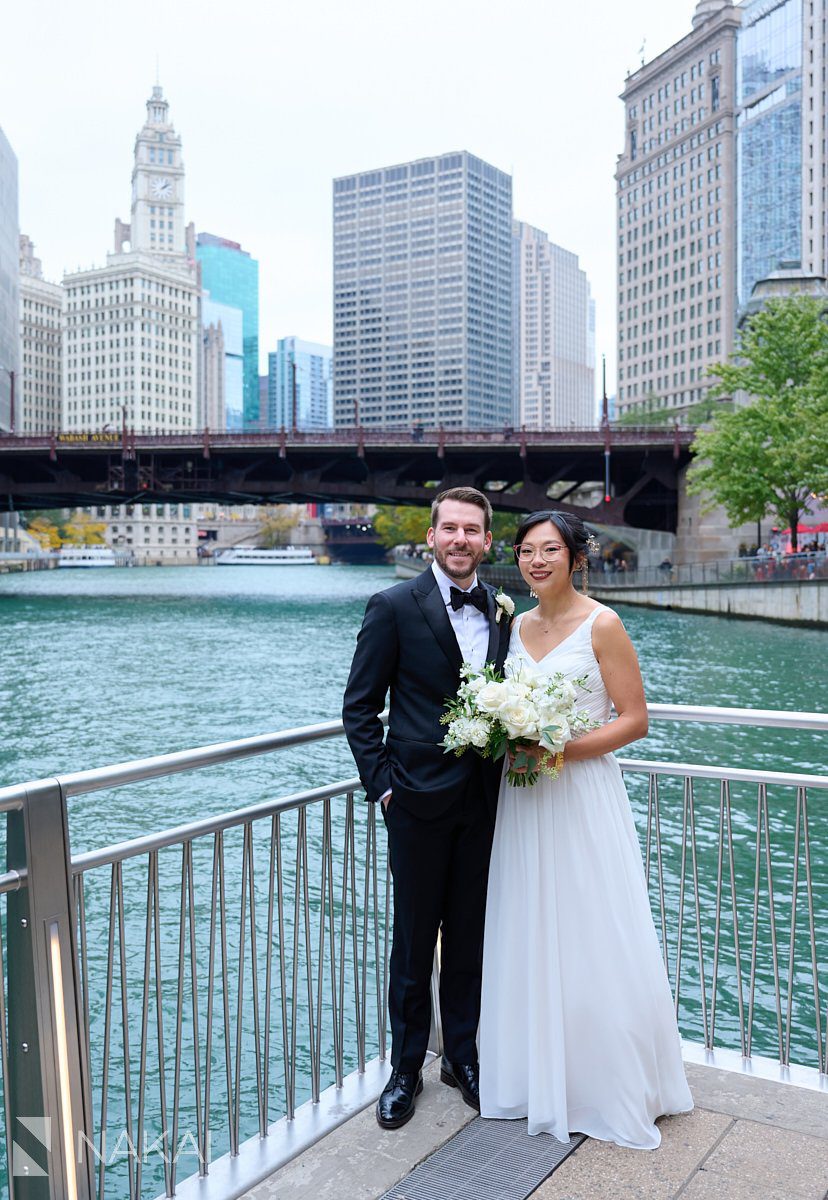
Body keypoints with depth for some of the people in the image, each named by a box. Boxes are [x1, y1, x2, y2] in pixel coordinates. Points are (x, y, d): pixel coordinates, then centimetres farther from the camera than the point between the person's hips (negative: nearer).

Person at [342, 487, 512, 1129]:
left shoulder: (502, 609, 7)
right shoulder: (395, 607, -7)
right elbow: (359, 707, -5)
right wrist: (382, 782, -9)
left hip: (484, 800, 4)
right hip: (420, 798, -4)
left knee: (471, 934, 15)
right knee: (415, 938, 9)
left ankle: (462, 1055, 34)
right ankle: (406, 1069, 27)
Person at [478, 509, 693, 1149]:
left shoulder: (602, 625, -9)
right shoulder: (517, 626, 9)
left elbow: (635, 719, -10)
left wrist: (562, 748, -20)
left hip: (583, 796, -5)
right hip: (524, 800, 6)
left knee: (594, 944, 1)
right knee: (530, 941, 12)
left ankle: (614, 1091, 21)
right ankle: (541, 1077, 30)